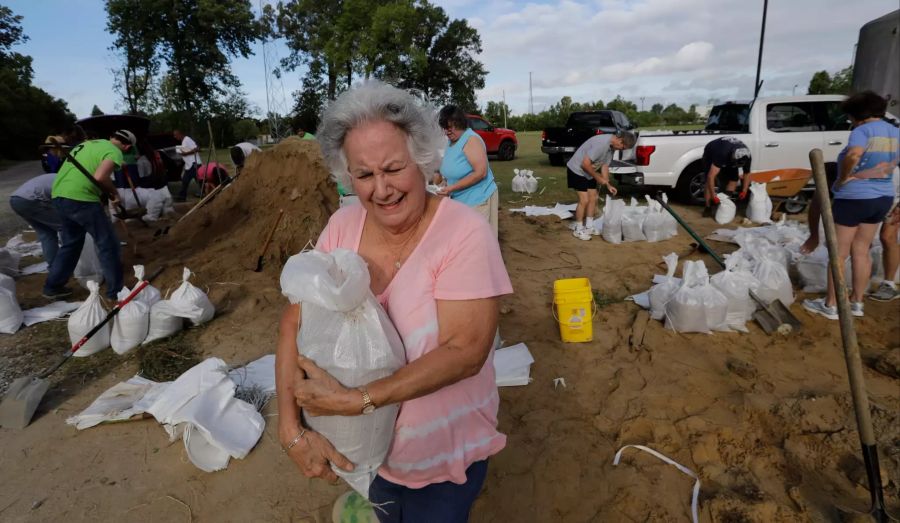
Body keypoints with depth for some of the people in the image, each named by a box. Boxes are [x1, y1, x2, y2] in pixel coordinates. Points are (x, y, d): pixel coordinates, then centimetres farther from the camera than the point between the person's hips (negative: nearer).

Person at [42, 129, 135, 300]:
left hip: (59, 196, 9)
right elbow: (100, 177, -21)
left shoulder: (87, 144, 23)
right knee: (108, 244, 2)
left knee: (71, 243, 23)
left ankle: (52, 287, 29)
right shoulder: (114, 152, -5)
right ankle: (116, 291, 7)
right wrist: (114, 192, -3)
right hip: (81, 199, -9)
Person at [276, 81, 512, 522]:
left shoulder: (464, 233, -26)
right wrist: (291, 428, -20)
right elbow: (294, 323, -9)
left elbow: (464, 352, -29)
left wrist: (355, 400, -31)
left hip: (444, 454, -4)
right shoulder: (342, 227, -11)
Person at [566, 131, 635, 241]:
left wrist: (608, 185, 2)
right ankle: (578, 230, 1)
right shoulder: (601, 143, -29)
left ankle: (589, 227, 20)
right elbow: (585, 164, -29)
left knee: (593, 198, 8)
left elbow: (605, 165, 8)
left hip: (588, 172, 9)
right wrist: (598, 177, -19)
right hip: (577, 170, -9)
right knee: (584, 200, -11)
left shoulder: (612, 147, -1)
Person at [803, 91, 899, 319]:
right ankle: (856, 302, 23)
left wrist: (843, 178, -21)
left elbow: (853, 155, -34)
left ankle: (830, 305, 9)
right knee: (861, 251, 16)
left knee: (838, 254, 1)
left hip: (854, 198, -8)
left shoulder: (863, 130, -15)